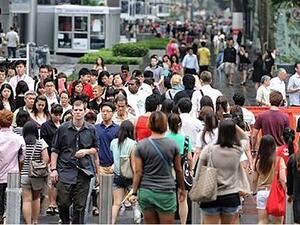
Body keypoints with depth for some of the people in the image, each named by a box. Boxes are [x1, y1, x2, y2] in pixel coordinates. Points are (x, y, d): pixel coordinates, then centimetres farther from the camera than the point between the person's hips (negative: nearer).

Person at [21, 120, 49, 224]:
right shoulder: (41, 143, -2)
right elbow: (46, 159, -8)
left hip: (24, 174, -1)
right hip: (38, 176, 1)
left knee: (26, 200, 0)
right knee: (36, 198, 20)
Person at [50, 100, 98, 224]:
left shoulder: (91, 130, 8)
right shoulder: (63, 128, 2)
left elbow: (95, 149, 17)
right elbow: (55, 150, 5)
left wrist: (86, 151, -4)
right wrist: (53, 169, -2)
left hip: (84, 171, 1)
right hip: (65, 171, -1)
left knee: (80, 206, 2)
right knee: (63, 203, -3)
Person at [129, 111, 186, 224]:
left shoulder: (141, 145, -2)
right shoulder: (172, 145, -2)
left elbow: (138, 172, -3)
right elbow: (178, 170, 6)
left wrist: (134, 193, 2)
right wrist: (182, 189, 19)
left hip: (146, 192, 1)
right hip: (166, 192, -1)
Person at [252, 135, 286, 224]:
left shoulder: (258, 161, 1)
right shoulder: (279, 160, -8)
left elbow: (254, 180, 6)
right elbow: (282, 179, -14)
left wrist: (256, 190, 21)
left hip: (261, 192, 2)